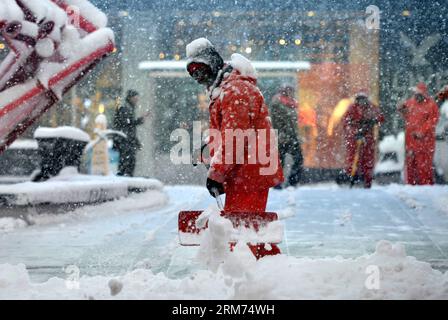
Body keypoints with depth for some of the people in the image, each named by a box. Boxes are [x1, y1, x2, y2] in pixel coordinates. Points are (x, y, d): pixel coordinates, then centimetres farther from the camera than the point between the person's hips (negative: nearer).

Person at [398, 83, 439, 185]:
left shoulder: (431, 104, -6)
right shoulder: (410, 102, 11)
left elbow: (432, 120, -11)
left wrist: (422, 132, -17)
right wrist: (402, 111, 3)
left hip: (425, 139, -6)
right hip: (411, 138, 6)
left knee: (424, 163, -7)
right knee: (410, 162, 8)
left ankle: (426, 183, -4)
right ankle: (411, 183, 14)